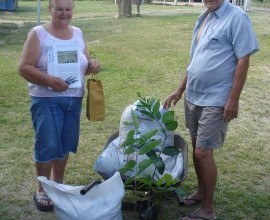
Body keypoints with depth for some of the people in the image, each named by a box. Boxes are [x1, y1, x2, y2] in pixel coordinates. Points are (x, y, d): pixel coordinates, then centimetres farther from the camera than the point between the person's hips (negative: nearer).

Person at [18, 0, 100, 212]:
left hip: (74, 99, 5)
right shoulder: (38, 33, -6)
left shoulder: (78, 33, 10)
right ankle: (42, 190, 13)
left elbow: (84, 64, 17)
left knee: (65, 144, 13)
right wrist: (49, 80, -24)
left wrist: (92, 64, -6)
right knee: (47, 145, -4)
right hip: (46, 100, -5)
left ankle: (58, 184, 31)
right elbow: (24, 67, -11)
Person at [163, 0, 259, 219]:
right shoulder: (203, 18, 10)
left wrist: (233, 100, -18)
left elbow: (243, 60, -15)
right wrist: (180, 90, 16)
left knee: (203, 152, -4)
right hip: (193, 96, 7)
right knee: (197, 147, 15)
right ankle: (201, 191, 34)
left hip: (215, 100, -7)